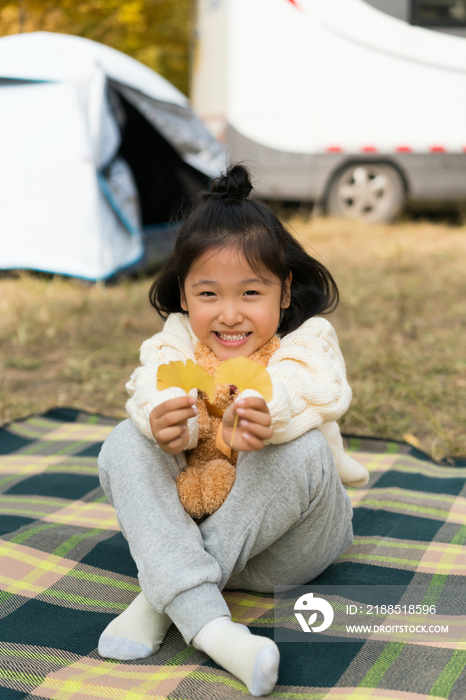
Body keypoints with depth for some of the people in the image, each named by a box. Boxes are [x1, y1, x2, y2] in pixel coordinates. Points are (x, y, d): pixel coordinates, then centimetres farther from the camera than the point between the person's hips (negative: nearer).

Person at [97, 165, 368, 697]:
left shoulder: (307, 340, -7)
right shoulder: (178, 340, 1)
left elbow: (315, 390, -31)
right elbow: (152, 385, -21)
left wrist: (267, 416, -56)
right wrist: (162, 419, -48)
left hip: (286, 538, -2)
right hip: (190, 516, 2)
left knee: (305, 450, -34)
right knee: (124, 444, -22)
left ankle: (160, 598, -29)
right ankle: (204, 620, -40)